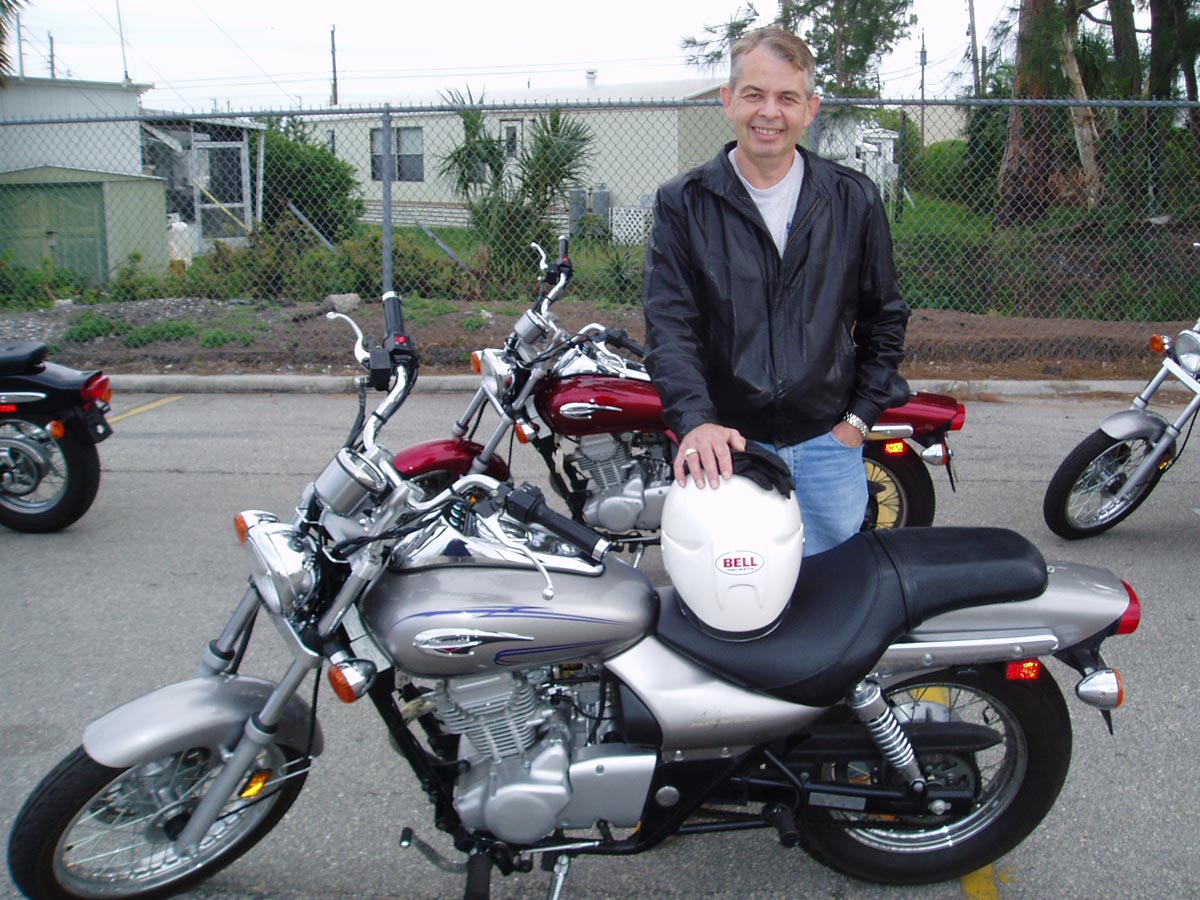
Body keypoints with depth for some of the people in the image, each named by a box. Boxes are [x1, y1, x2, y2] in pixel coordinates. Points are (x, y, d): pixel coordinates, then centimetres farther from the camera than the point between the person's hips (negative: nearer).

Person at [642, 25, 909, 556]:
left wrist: (859, 417, 3)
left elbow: (885, 318, 11)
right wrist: (695, 422, -24)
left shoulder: (853, 200, 4)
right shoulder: (683, 204, -2)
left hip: (827, 444, 2)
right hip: (724, 445, -1)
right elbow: (669, 324, -10)